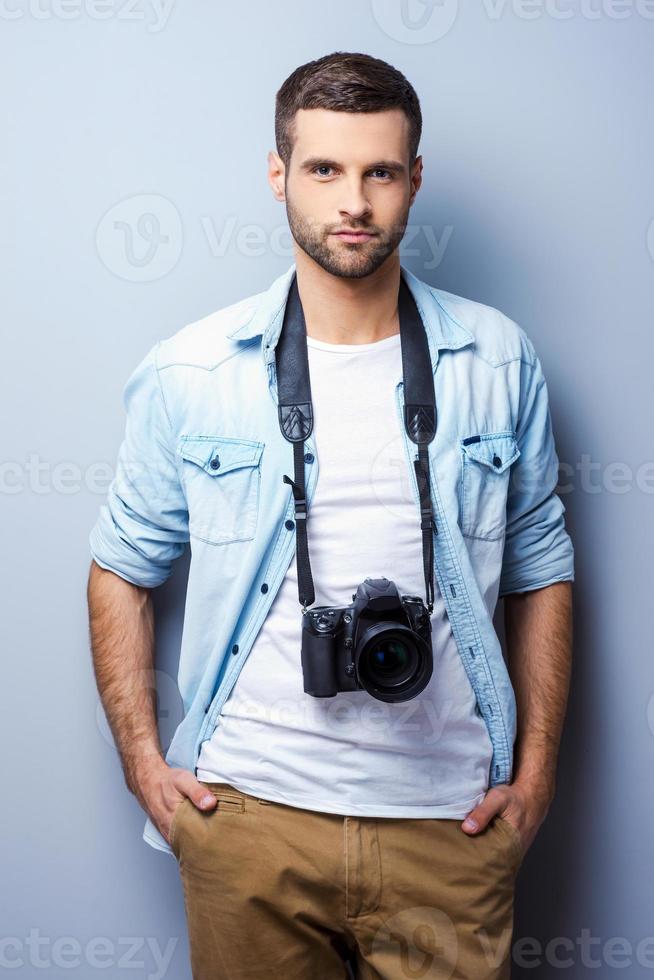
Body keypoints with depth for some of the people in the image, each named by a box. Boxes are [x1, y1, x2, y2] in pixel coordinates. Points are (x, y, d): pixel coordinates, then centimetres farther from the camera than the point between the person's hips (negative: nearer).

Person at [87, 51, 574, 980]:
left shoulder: (499, 362, 0)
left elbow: (540, 571, 8)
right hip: (248, 813, 0)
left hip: (450, 820, 1)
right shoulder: (189, 373, -3)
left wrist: (536, 768, 3)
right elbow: (121, 570, 6)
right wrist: (144, 761, 0)